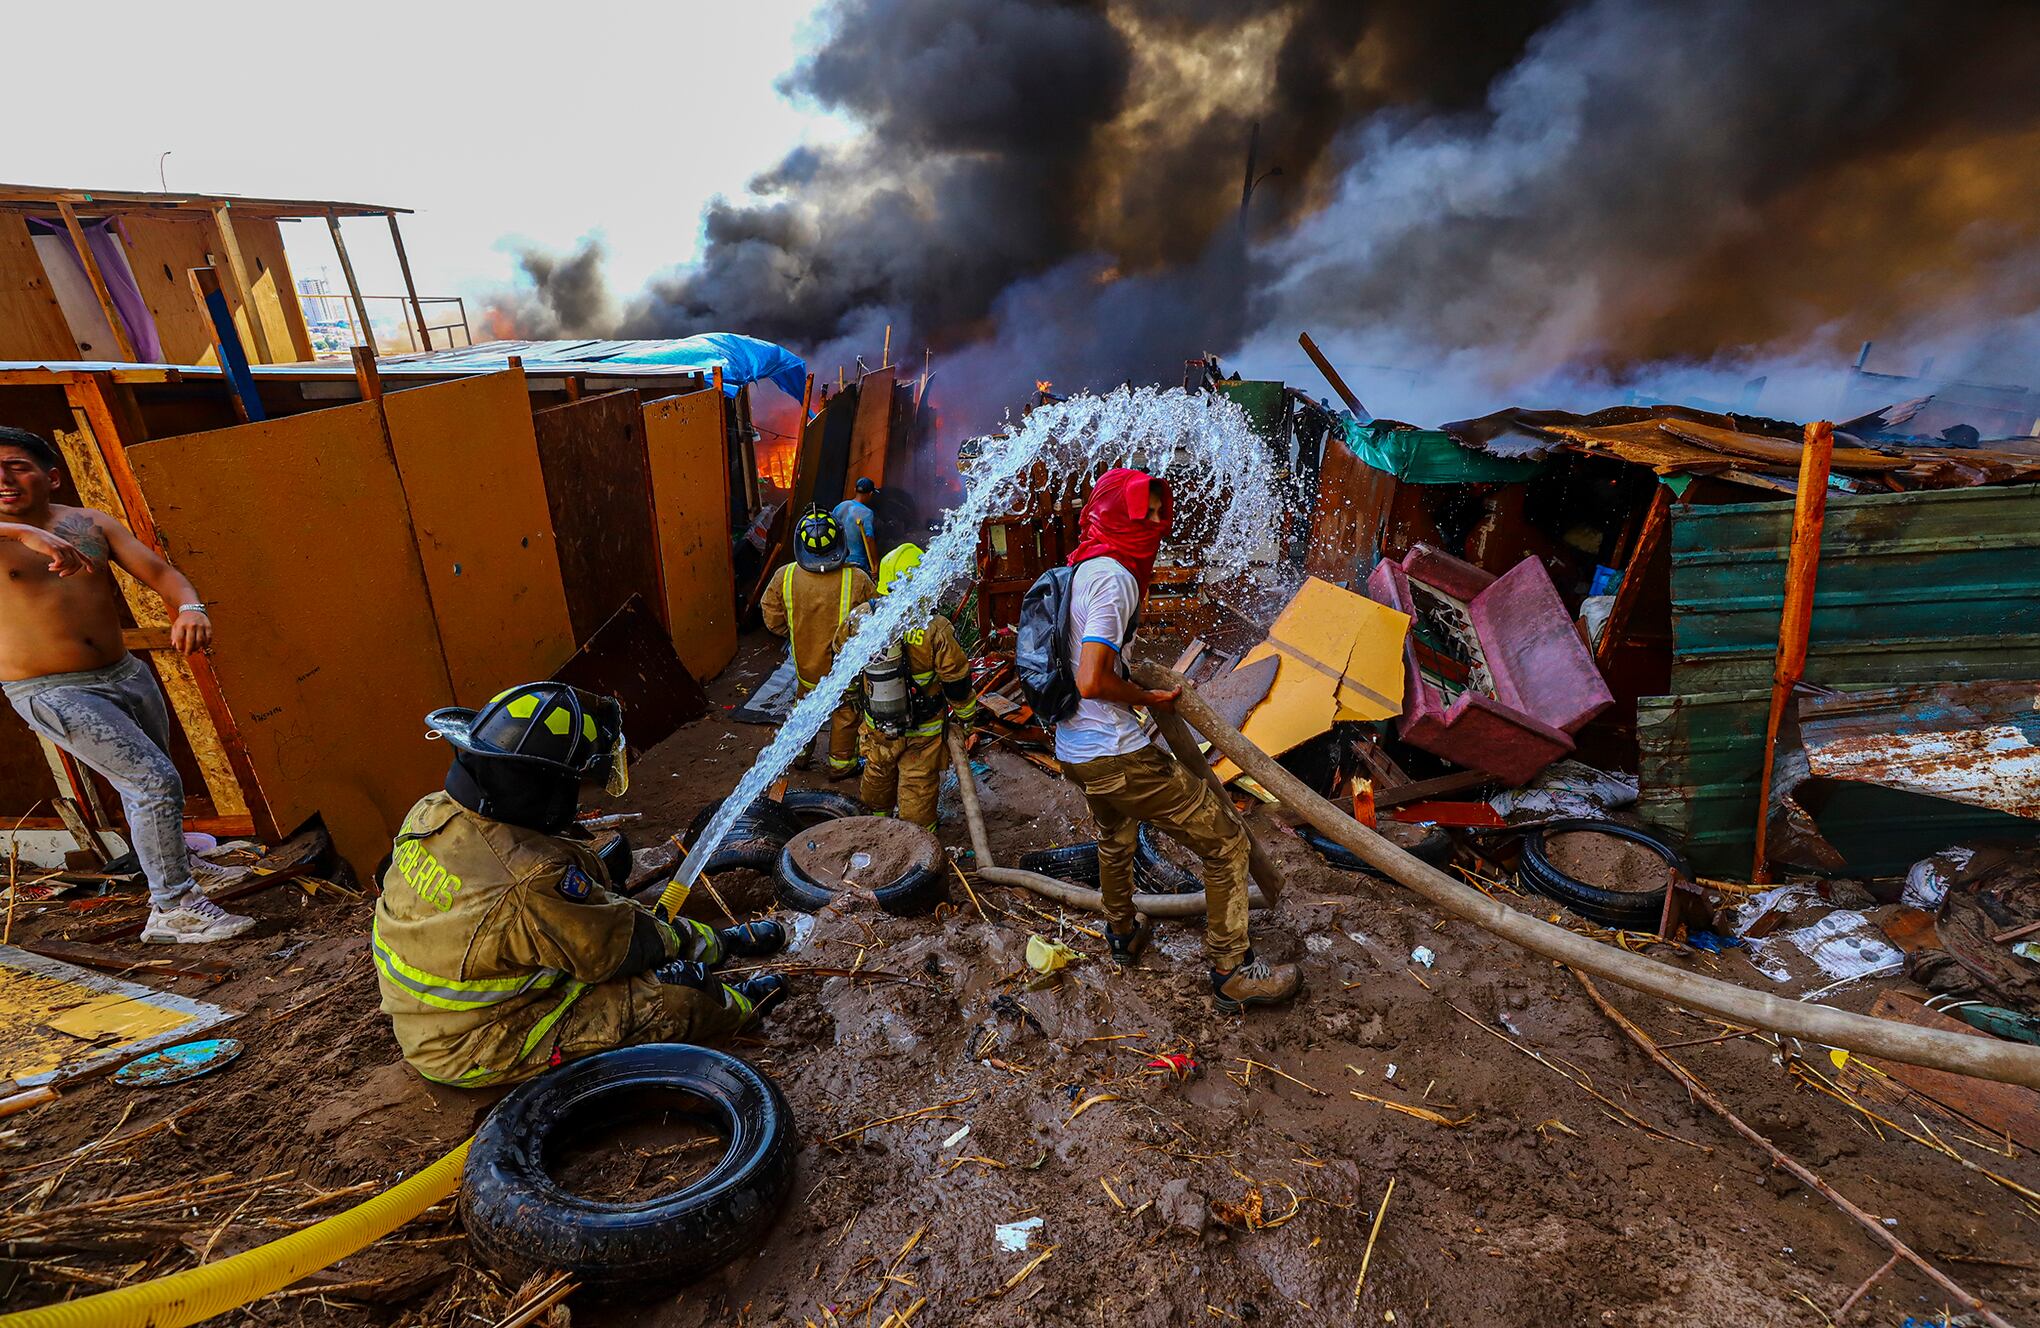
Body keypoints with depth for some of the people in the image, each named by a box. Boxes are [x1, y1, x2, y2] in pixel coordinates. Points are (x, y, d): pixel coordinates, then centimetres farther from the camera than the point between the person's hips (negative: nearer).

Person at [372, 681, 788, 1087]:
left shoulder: (430, 813, -11)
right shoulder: (533, 881, -37)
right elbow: (623, 947, -21)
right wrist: (701, 941, -2)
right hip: (478, 1052, -9)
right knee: (678, 998, -12)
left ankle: (713, 942, 28)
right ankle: (735, 1004, 24)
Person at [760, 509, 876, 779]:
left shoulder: (785, 577, -19)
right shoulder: (856, 580, -25)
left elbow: (773, 619, -7)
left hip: (805, 661, 3)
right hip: (846, 665, -2)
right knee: (845, 712, 19)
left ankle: (800, 753, 46)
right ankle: (841, 764, 33)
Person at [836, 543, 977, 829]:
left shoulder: (859, 619, -16)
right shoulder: (935, 629, -27)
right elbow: (956, 679, -17)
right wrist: (966, 713, 3)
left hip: (876, 722, 4)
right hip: (923, 730, -3)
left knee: (879, 773, 27)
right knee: (918, 784, 15)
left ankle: (875, 817, 51)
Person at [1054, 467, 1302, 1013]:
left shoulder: (1080, 571, 12)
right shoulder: (1114, 577, -18)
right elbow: (1092, 682, -26)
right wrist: (1150, 698, -11)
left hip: (1073, 752, 10)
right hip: (1119, 757, -10)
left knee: (1114, 839, 34)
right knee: (1226, 841, 2)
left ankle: (1123, 935, 55)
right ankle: (1232, 972, 15)